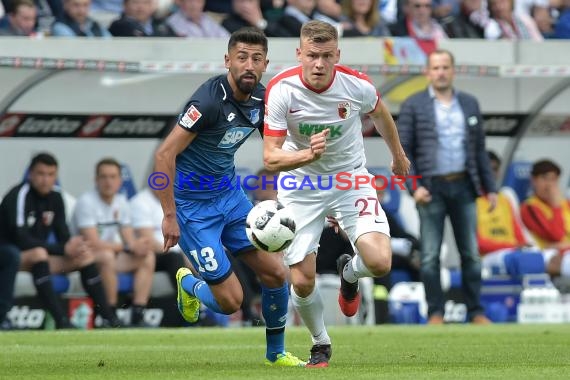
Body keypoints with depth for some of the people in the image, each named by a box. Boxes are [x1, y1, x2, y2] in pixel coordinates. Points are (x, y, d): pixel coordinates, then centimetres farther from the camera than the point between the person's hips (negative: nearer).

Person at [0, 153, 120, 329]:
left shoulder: (55, 198, 3)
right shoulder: (18, 196, -20)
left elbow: (63, 235, 3)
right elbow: (21, 240, -28)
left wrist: (73, 246, -22)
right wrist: (63, 249, -27)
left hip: (39, 255, 8)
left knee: (85, 255, -4)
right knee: (39, 253, -37)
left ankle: (108, 319, -8)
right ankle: (61, 321, -42)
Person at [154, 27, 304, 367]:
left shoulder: (262, 98, -3)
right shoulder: (209, 100, -26)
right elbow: (164, 155, -25)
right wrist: (170, 216, -22)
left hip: (231, 195, 7)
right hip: (193, 205, -7)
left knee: (276, 274, 3)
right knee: (231, 301, -6)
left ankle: (276, 353, 25)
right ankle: (189, 285, 28)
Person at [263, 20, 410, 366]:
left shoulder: (357, 85, -19)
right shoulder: (281, 90, -23)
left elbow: (380, 114, 6)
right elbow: (270, 158, -23)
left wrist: (398, 155, 23)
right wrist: (308, 155, -43)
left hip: (351, 178, 1)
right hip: (301, 185, -1)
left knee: (380, 263, -20)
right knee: (302, 283, -5)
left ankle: (349, 273, 20)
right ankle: (321, 345, 26)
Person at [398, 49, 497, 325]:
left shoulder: (469, 104, 11)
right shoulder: (413, 106, 1)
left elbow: (479, 149, 13)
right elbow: (403, 150, -2)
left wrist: (490, 187, 8)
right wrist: (414, 186, -12)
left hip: (463, 186, 3)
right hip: (431, 188, -3)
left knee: (471, 252, 4)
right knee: (430, 255, -1)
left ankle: (476, 312, 10)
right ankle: (435, 313, 4)